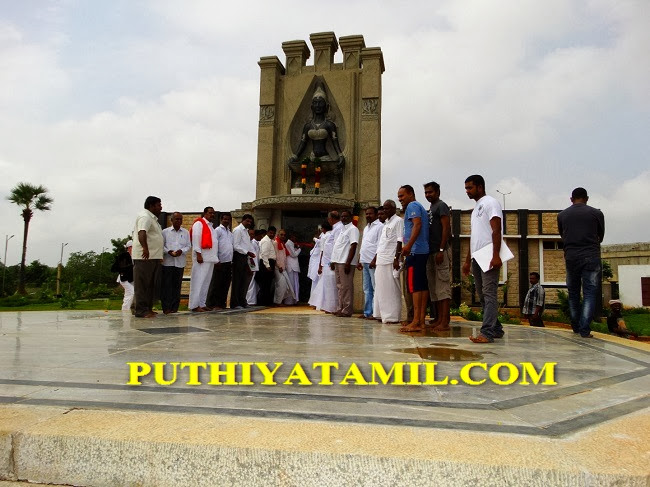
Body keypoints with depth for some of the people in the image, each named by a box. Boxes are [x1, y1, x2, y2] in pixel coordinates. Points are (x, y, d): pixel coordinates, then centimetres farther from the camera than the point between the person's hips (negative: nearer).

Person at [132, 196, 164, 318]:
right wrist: (145, 248, -42)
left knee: (151, 285, 14)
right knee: (142, 284, -7)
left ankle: (148, 308, 21)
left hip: (153, 257, 10)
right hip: (144, 257, -10)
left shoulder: (152, 218, 22)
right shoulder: (145, 216, -10)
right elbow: (141, 233, -27)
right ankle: (141, 311, -5)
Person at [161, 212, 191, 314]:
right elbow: (161, 245, 4)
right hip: (167, 262, -2)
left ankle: (174, 307, 9)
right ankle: (166, 307, 0)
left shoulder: (186, 232, 13)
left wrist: (181, 251, -10)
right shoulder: (165, 232, 7)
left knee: (177, 285, 4)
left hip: (180, 262, 2)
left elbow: (189, 246, 10)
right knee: (166, 285, -4)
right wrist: (169, 251, -13)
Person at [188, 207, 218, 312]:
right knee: (199, 281, -9)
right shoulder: (199, 223, -4)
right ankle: (194, 305, -7)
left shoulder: (210, 226, 23)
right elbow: (196, 239, -12)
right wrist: (198, 254, -19)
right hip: (202, 258, -9)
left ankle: (202, 304, 14)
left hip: (210, 258, 9)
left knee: (206, 282, 9)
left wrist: (216, 257, 16)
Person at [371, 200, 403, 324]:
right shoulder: (386, 223, 21)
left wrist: (396, 258, -19)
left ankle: (392, 316, -3)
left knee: (391, 289, -7)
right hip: (381, 261, 9)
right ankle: (382, 314, 17)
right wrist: (376, 258, 23)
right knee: (381, 288, 11)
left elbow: (400, 241, -12)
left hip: (390, 261, -9)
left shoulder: (398, 221, -4)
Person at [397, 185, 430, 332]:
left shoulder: (412, 206, -3)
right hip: (424, 251, 10)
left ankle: (416, 322, -14)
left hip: (415, 251, -10)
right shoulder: (421, 207, 26)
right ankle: (421, 321, 8)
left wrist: (409, 245, -28)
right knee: (422, 285, 6)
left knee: (415, 286, -12)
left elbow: (417, 224, -18)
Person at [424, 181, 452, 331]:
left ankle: (445, 321, -8)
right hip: (431, 252, 9)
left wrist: (441, 250, -20)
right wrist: (429, 251, 16)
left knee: (443, 286, -9)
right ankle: (438, 319, 14)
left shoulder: (441, 206, -4)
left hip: (441, 251, -9)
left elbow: (446, 228, -13)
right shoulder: (431, 208, 22)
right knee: (433, 287, 9)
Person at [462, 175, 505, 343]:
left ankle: (487, 332, -14)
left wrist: (496, 256, -24)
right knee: (483, 295, 11)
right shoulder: (476, 208, 23)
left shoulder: (490, 203, -4)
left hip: (489, 258, -9)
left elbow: (496, 230, -15)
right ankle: (496, 329, 20)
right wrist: (467, 261, 21)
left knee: (489, 294, -11)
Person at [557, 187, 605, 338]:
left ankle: (576, 327, 22)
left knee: (573, 293, 14)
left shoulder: (562, 215, 7)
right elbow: (601, 236, 15)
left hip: (571, 257, 2)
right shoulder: (596, 213, 2)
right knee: (590, 293, 0)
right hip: (591, 256, -2)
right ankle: (584, 329, -8)